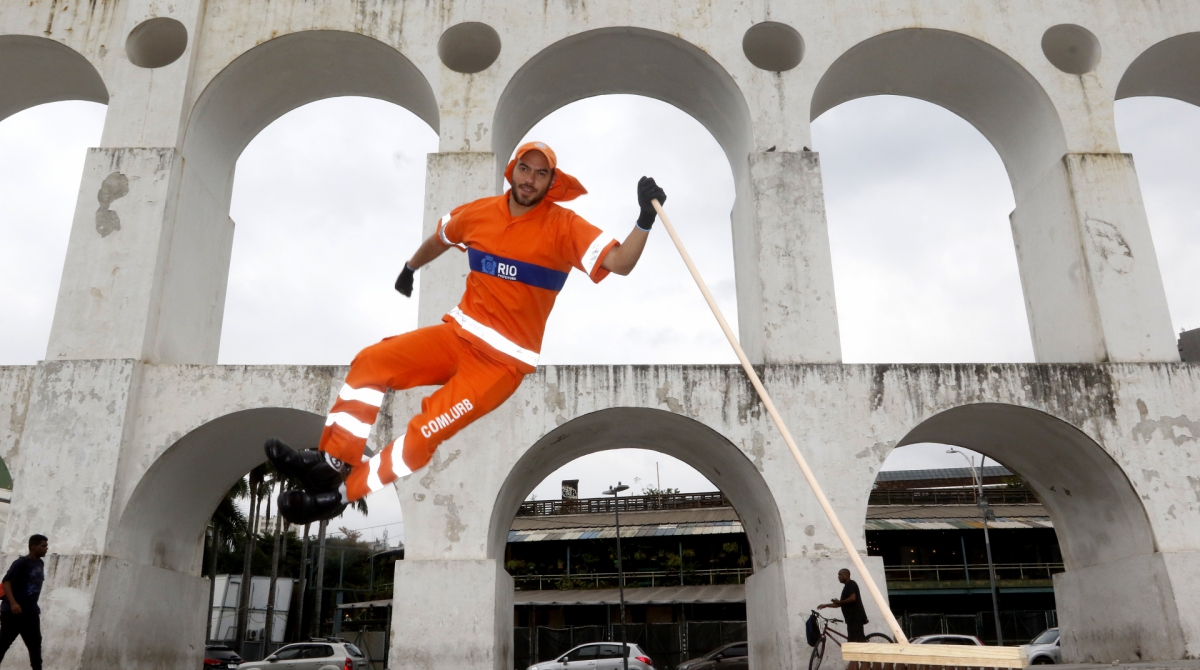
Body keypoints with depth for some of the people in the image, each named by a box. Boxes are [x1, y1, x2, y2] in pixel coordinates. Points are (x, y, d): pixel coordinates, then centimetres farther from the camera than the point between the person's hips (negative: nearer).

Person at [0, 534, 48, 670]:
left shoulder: (40, 564, 10)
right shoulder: (21, 563, -14)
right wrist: (12, 603, -32)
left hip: (31, 611, 7)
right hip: (13, 611, -7)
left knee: (35, 643, 6)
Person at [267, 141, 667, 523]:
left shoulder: (564, 226, -10)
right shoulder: (480, 213, 4)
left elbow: (621, 264, -20)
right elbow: (440, 239, 26)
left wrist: (645, 219, -34)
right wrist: (410, 269, 40)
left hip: (506, 360, -5)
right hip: (458, 334, 6)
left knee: (424, 432, -17)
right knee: (370, 363, -8)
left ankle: (341, 493, 0)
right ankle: (332, 463, -2)